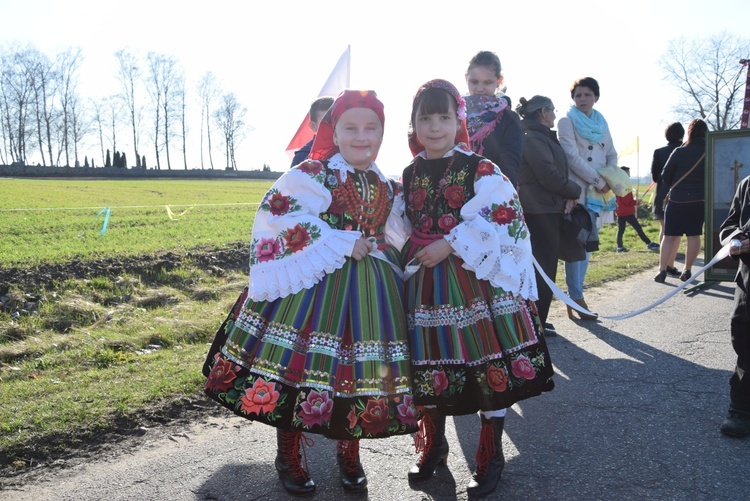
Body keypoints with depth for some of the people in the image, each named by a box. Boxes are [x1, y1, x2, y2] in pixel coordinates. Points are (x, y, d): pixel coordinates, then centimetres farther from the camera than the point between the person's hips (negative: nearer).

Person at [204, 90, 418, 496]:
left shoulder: (387, 187, 12)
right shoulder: (312, 174, -6)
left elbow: (397, 240, 23)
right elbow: (282, 218, -18)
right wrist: (344, 244, -18)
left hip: (370, 293, 5)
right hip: (312, 284, -5)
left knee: (359, 371, 7)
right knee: (299, 366, -1)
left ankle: (349, 454, 30)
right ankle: (288, 458, 20)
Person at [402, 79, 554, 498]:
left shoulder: (480, 170, -6)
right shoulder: (409, 175, 8)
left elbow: (506, 222, -14)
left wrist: (450, 245, -18)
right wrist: (410, 258, 4)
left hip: (477, 280, -4)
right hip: (426, 283, 4)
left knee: (492, 370, 2)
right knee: (430, 370, 11)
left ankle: (492, 458, 21)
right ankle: (434, 447, 33)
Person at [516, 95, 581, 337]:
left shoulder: (543, 137, 18)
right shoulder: (533, 138, -15)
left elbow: (558, 171, 14)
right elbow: (550, 176, -20)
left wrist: (567, 196, -4)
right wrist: (575, 192, -5)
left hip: (547, 210, 10)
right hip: (540, 211, -10)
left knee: (543, 266, 15)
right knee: (544, 268, -3)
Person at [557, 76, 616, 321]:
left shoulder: (602, 123, 17)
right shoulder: (566, 122, -1)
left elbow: (611, 155, 18)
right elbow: (572, 157, -11)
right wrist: (598, 181, -13)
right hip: (576, 191, -6)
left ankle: (575, 296, 13)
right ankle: (576, 298, -4)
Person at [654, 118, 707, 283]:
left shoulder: (679, 152, -7)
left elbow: (665, 176, -1)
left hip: (677, 200, -1)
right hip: (699, 201, 1)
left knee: (670, 236, 3)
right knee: (694, 236, 9)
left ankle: (662, 269, -5)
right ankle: (687, 271, 11)